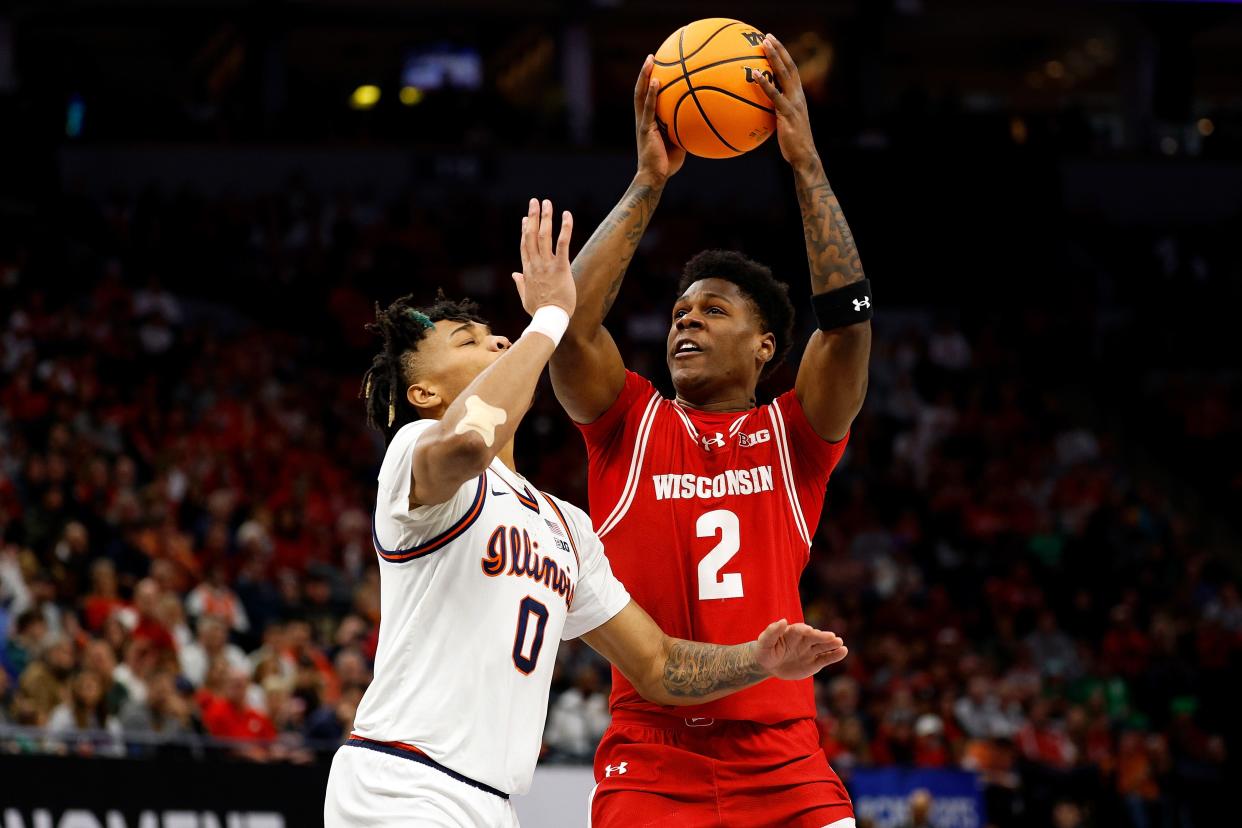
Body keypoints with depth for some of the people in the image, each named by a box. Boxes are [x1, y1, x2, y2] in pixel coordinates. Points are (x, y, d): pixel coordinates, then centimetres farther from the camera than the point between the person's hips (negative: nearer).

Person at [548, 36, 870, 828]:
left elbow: (849, 317, -4)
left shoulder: (794, 436, 9)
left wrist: (806, 161, -8)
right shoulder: (631, 427, 9)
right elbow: (571, 323, -7)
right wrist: (649, 182, -7)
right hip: (651, 763, 0)